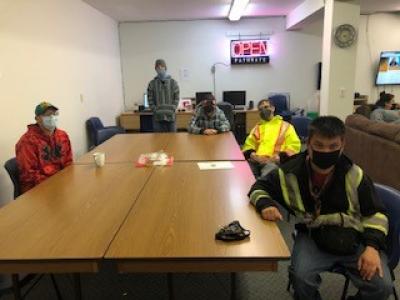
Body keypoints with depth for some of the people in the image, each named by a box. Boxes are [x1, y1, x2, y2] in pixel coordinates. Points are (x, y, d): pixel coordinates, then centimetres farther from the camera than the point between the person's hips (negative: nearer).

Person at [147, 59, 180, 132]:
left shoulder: (173, 82, 5)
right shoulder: (152, 83, 4)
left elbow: (176, 98, 3)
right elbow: (150, 100, 2)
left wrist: (172, 110, -8)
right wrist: (156, 111, -9)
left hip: (171, 116, 1)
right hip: (157, 117, 0)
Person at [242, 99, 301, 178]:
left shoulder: (285, 126, 19)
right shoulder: (257, 128, 30)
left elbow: (294, 146, 8)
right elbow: (248, 145, 24)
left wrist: (280, 156, -10)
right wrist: (251, 154, -1)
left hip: (274, 161, -2)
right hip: (256, 160, 3)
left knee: (271, 167, -38)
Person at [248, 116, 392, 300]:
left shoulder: (354, 175, -8)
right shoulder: (292, 172, -11)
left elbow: (376, 214, 3)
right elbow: (260, 187, 4)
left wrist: (373, 245, -12)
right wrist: (265, 204, -18)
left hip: (355, 240, 1)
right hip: (313, 237, -1)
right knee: (301, 277, -27)